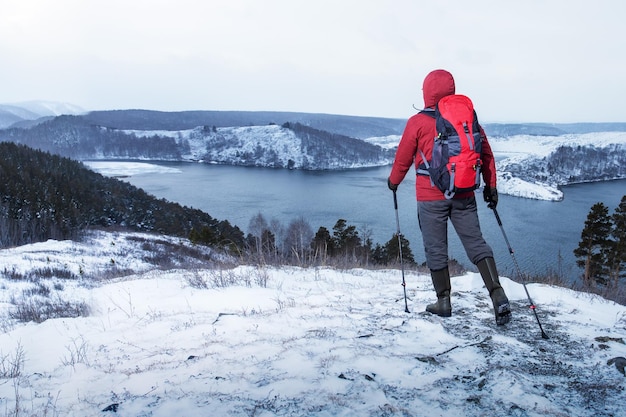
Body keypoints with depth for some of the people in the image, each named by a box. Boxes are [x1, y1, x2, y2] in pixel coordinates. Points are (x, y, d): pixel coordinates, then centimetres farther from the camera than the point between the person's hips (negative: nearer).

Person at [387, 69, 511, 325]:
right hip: (464, 197, 3)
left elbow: (403, 158, 2)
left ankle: (443, 301, 16)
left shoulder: (417, 122, -7)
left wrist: (393, 181, 20)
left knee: (436, 250, 8)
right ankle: (497, 293, -6)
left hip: (431, 198, -3)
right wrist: (490, 185, 16)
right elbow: (486, 153, 7)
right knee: (476, 244, 7)